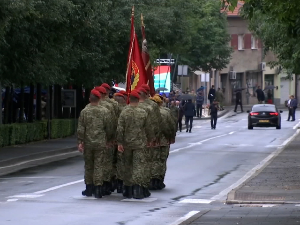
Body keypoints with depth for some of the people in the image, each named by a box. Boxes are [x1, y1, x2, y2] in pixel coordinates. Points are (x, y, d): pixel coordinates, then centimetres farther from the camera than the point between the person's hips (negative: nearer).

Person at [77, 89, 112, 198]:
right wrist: (106, 138, 16)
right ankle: (97, 189, -4)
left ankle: (89, 189, 19)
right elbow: (108, 128, 0)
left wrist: (80, 142, 1)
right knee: (99, 166, 1)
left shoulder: (84, 111, -3)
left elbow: (80, 129, -4)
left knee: (88, 166, 12)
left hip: (88, 143, 1)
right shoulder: (104, 111, -4)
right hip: (100, 143, -1)